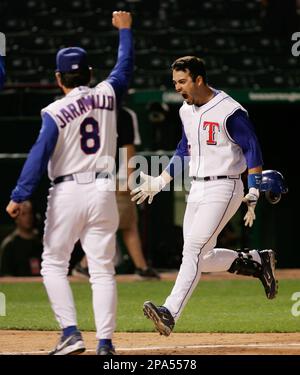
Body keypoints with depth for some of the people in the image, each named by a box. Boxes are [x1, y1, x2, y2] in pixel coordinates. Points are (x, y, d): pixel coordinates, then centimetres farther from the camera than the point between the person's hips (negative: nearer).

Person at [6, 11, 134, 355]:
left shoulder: (55, 112, -7)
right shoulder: (106, 96, 3)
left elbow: (39, 155, -12)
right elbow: (124, 67, 22)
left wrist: (18, 197, -10)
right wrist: (124, 30, 35)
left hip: (67, 192, -3)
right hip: (103, 191, 3)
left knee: (53, 264, 9)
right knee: (102, 269, 3)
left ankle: (71, 333, -3)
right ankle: (105, 342, -4)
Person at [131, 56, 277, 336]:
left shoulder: (229, 111, -14)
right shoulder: (186, 110, 10)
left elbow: (253, 152, -12)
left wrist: (253, 195, -16)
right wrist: (158, 183, 17)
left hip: (222, 189, -9)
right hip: (196, 191, 9)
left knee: (194, 250, -19)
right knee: (202, 259, 8)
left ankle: (170, 313, -27)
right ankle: (256, 262, 26)